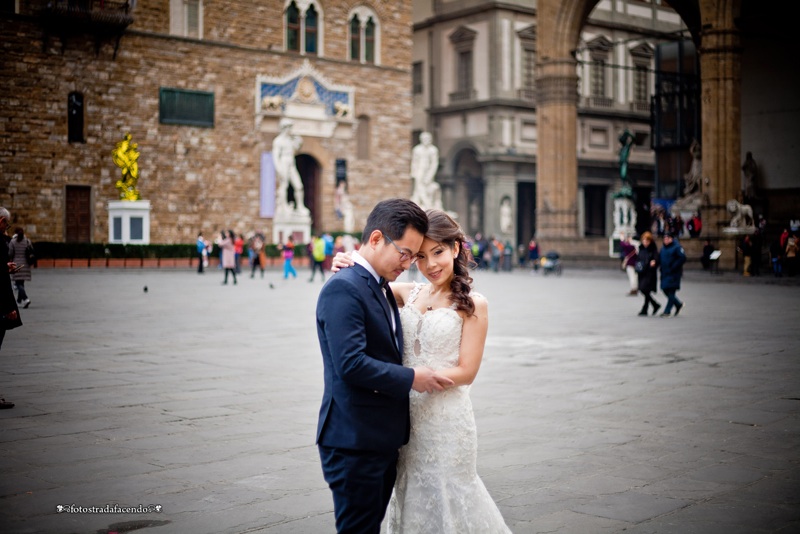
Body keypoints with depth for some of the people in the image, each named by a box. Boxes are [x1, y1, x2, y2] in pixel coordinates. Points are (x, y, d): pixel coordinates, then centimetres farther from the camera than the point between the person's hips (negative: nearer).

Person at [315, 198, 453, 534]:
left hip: (382, 439, 9)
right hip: (354, 442, -9)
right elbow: (351, 364, -25)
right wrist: (411, 378, -16)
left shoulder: (381, 289, 14)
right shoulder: (343, 289, -17)